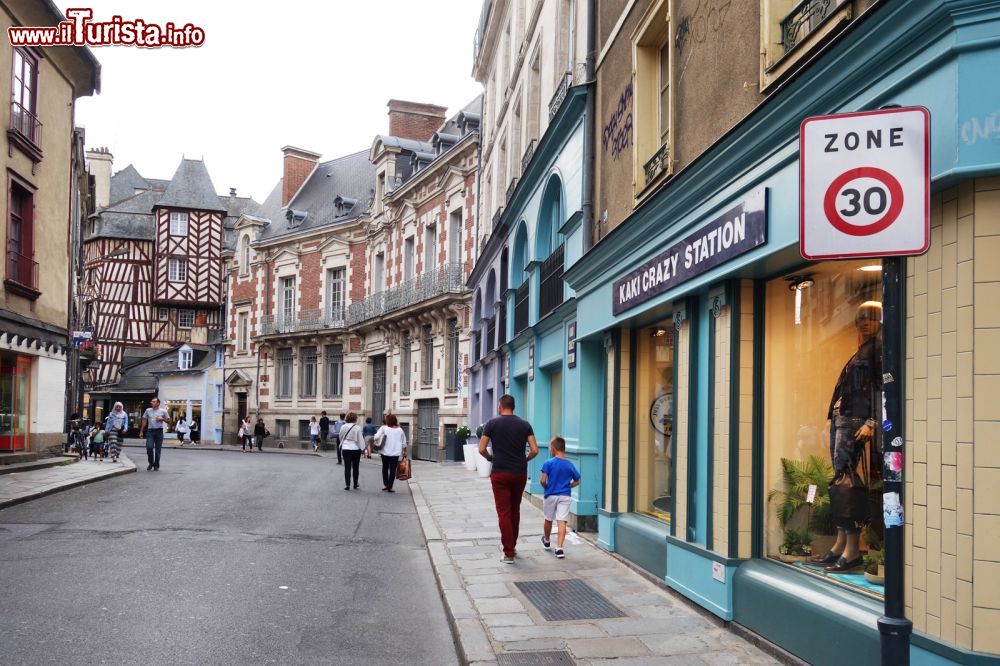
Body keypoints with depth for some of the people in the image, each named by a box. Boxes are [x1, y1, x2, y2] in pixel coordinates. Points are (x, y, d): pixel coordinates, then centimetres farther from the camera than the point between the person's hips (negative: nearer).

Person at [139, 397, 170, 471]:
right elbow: (144, 421, 13)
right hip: (150, 431, 1)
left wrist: (162, 419, -11)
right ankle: (151, 463, 9)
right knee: (149, 447, -12)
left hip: (159, 431, -1)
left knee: (157, 450, 2)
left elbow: (169, 422, 8)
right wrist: (141, 431, 10)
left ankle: (156, 466, 13)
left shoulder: (163, 411, 3)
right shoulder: (148, 410, 9)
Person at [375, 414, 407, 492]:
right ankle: (390, 487, 1)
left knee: (385, 468, 18)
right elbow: (404, 443, 8)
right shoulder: (400, 430, 3)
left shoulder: (384, 428, -5)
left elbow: (376, 437, -18)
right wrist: (404, 452, 19)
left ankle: (385, 485, 19)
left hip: (385, 452, 0)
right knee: (392, 470, 3)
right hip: (395, 453, 0)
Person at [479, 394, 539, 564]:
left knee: (504, 513, 0)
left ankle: (508, 553, -4)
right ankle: (513, 546, 29)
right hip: (520, 473, 3)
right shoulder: (525, 424, 4)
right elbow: (534, 450, -3)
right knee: (515, 510, 19)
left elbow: (481, 449, -6)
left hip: (500, 473, -3)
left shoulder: (492, 423, -3)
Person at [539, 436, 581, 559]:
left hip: (551, 495, -1)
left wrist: (546, 487, 5)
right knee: (562, 522, -4)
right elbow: (577, 481, 10)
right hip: (565, 496, 1)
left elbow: (543, 481, -15)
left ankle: (546, 541, 40)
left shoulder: (548, 463, -10)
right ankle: (559, 548, -13)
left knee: (548, 519, 19)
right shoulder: (570, 465, 2)